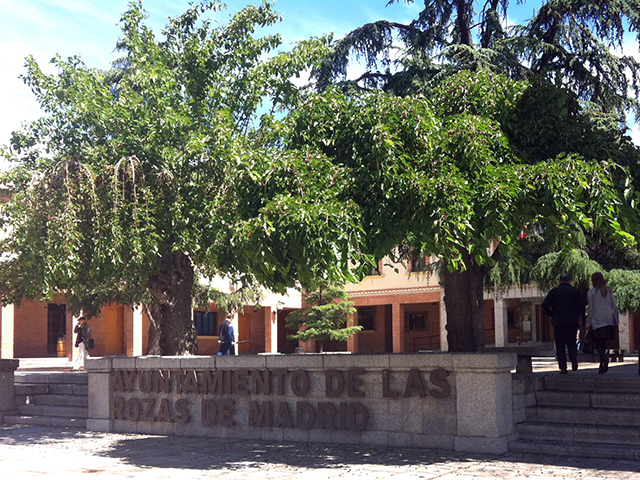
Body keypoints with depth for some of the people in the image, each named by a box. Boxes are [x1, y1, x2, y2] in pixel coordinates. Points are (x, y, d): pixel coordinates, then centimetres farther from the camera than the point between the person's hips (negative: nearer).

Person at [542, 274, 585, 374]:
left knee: (560, 345, 5)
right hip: (572, 322, 1)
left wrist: (551, 315, 9)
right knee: (571, 342, 14)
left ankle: (563, 367, -1)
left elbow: (545, 305, -3)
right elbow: (582, 305, 0)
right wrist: (580, 318, 9)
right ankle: (573, 357, -15)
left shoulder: (554, 291, 1)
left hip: (558, 322, -1)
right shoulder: (575, 291, 3)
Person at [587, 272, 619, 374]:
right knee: (602, 343, 13)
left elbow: (591, 309, -4)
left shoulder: (591, 292, -4)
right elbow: (615, 306, 7)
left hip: (597, 322, -5)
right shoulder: (609, 291, 9)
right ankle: (602, 366, 11)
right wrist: (617, 320, 12)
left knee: (597, 343, -1)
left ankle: (605, 358, -27)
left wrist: (589, 323, 2)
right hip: (609, 321, 5)